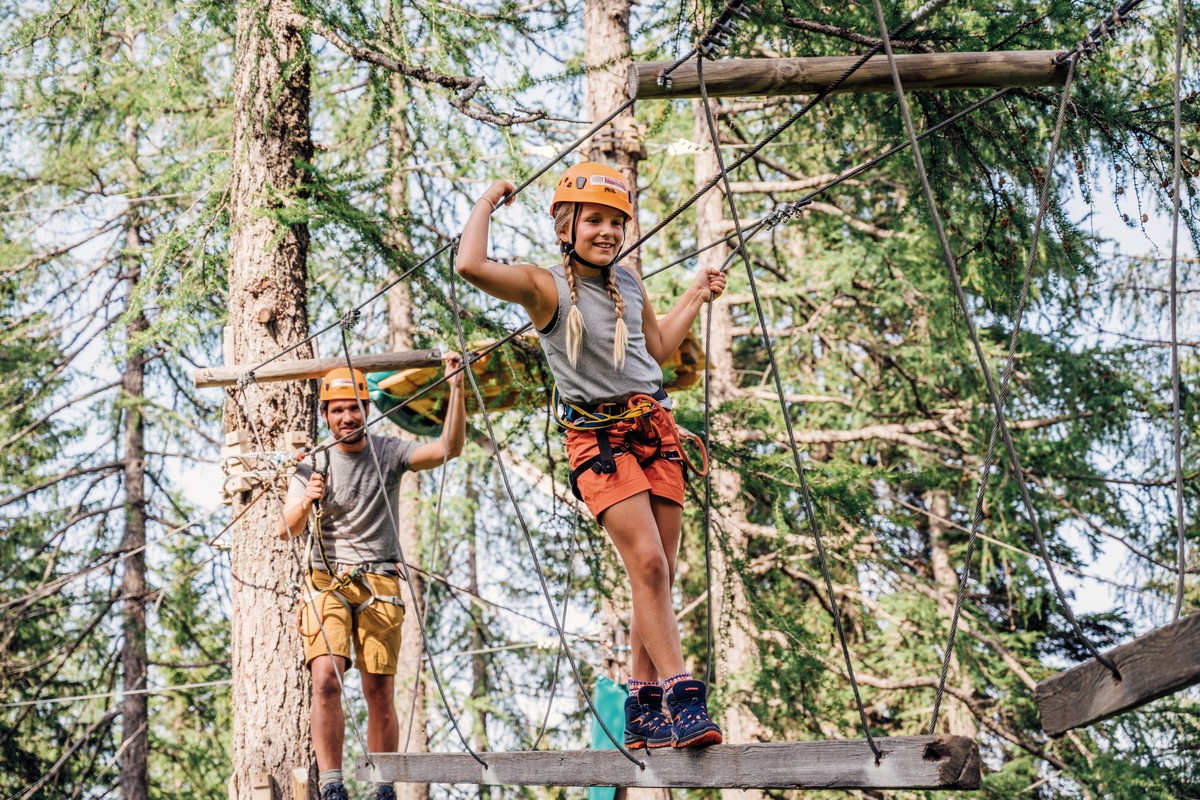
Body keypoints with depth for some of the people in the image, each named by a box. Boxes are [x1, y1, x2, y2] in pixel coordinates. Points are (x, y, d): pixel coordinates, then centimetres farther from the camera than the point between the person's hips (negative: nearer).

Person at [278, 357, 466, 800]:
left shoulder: (389, 452, 5)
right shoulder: (313, 465, 6)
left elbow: (449, 448, -11)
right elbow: (285, 531, -3)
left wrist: (456, 389, -20)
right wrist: (305, 503, -24)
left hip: (380, 584, 0)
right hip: (326, 583, 0)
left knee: (380, 693, -2)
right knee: (326, 679, -19)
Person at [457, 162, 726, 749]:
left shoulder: (630, 285, 15)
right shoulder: (546, 286, -3)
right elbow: (472, 266, -21)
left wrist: (697, 296, 32)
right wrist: (487, 202, -6)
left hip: (656, 429, 6)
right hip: (599, 436, -6)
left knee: (659, 576, 3)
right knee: (647, 563, -19)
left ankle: (644, 713, 10)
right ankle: (682, 700, -20)